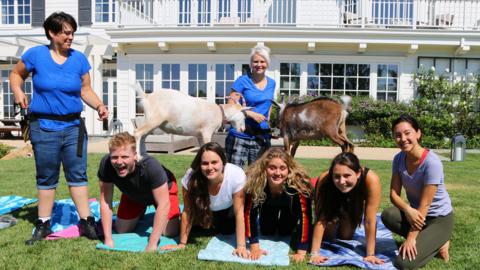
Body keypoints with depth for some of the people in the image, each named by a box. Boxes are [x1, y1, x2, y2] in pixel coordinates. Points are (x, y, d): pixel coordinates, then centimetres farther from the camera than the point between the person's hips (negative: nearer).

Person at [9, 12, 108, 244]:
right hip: (44, 127, -1)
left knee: (78, 175, 2)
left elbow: (86, 90, 6)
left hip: (73, 126, 1)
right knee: (46, 178, 9)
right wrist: (18, 91, -7)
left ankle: (86, 222, 9)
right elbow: (16, 74, 13)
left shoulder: (79, 59, 2)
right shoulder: (35, 54, -2)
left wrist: (99, 106, -12)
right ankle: (43, 225, 22)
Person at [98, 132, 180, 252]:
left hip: (163, 189, -3)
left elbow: (164, 204, -40)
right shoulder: (106, 164, -35)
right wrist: (108, 240, -25)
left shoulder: (150, 166, -44)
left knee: (170, 232, -14)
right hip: (133, 194, 4)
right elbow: (105, 200, -25)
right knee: (121, 230, 3)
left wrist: (152, 244, -40)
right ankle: (140, 212, 33)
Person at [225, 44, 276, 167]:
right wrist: (251, 114, -19)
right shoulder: (243, 81, -4)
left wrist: (270, 122, 8)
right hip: (240, 135, -4)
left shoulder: (271, 83, 11)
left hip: (262, 137, 5)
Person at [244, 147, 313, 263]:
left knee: (285, 232, -5)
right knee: (266, 232, 1)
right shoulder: (255, 182, -39)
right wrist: (254, 247, -33)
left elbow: (304, 216, -38)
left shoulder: (298, 184, -42)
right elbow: (249, 213, -31)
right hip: (268, 206, 1)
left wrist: (301, 252, -40)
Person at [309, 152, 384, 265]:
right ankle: (336, 219, 30)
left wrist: (370, 254, -32)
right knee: (327, 236, -1)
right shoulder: (324, 180, -41)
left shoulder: (371, 179, -42)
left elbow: (370, 220, -36)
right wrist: (315, 253, -36)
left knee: (346, 236, 1)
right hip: (333, 201, 0)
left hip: (354, 201, 1)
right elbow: (320, 218, -35)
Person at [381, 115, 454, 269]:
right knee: (387, 216, -28)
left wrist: (410, 238, -22)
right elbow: (394, 193, -8)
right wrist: (408, 210, -30)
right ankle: (424, 240, 0)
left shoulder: (431, 162, -26)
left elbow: (425, 204, -24)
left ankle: (439, 242, 8)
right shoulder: (399, 158, -8)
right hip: (415, 211, 6)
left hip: (439, 218, -6)